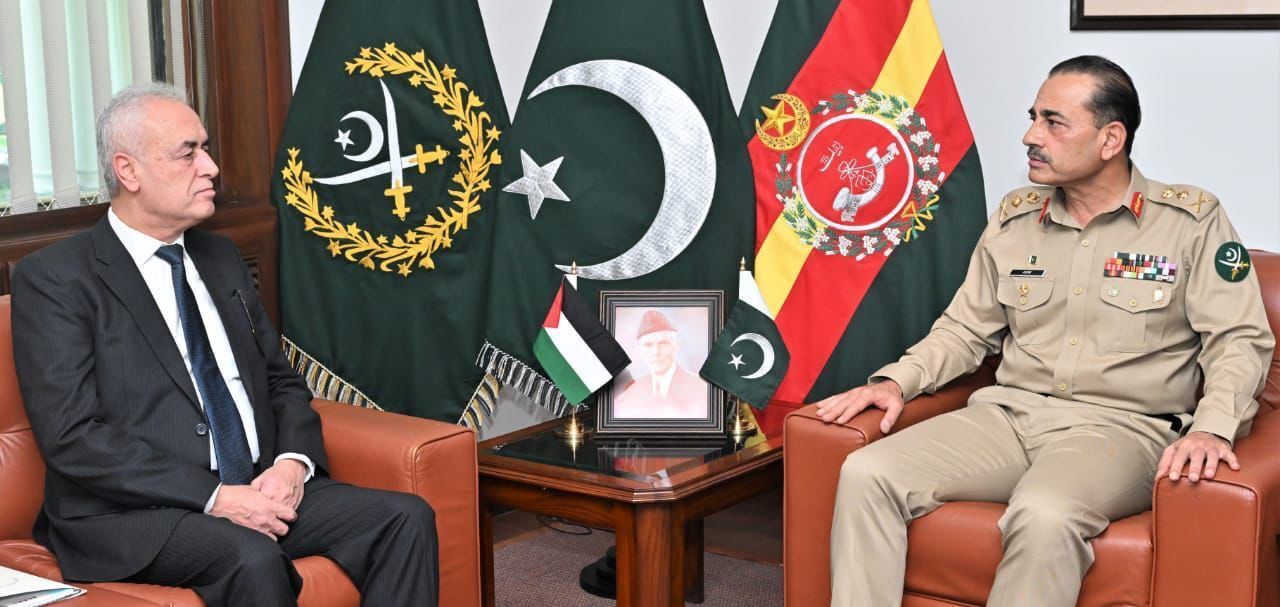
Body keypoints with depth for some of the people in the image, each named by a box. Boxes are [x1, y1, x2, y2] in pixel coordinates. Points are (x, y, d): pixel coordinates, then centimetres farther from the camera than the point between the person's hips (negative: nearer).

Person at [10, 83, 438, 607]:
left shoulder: (221, 258, 17)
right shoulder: (55, 279, -4)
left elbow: (281, 381, 20)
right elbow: (72, 437, -13)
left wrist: (293, 462, -4)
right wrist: (213, 499, -20)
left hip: (258, 490, 7)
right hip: (130, 513, -6)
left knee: (406, 518, -14)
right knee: (252, 558, -35)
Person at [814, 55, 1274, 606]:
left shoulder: (1193, 221, 1)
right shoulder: (1014, 219, 14)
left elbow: (1240, 340, -3)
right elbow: (966, 328, 20)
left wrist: (1212, 428, -21)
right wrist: (897, 381, 3)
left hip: (1121, 426, -4)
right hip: (1008, 414, 5)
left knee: (1043, 515, -38)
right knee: (866, 475, -21)